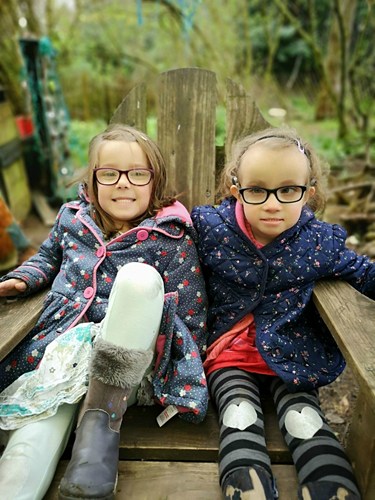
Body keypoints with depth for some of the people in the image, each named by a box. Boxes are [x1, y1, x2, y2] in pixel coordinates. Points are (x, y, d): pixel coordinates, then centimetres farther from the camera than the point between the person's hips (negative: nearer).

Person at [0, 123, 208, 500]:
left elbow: (191, 315, 0)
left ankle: (101, 420, -27)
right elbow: (47, 257, 32)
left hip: (126, 352, -2)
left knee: (139, 276, -32)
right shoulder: (73, 219, 11)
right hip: (59, 348, 3)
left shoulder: (172, 237, -1)